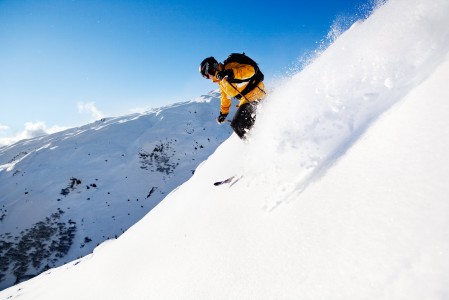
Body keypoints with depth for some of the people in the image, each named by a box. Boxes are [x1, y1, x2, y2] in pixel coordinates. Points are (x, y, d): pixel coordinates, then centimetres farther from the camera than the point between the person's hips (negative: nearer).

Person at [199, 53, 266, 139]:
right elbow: (225, 98, 31)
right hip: (245, 99, 10)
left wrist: (231, 73, -35)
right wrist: (223, 114, 35)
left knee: (237, 125, -17)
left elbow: (249, 69, -25)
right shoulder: (221, 81, 18)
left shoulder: (230, 66, -10)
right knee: (237, 125, 13)